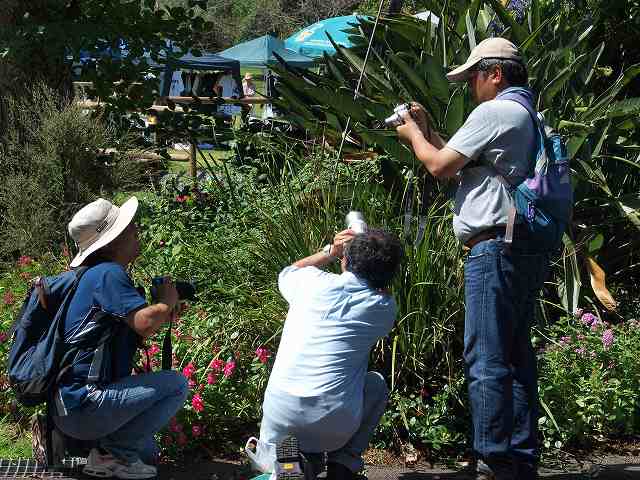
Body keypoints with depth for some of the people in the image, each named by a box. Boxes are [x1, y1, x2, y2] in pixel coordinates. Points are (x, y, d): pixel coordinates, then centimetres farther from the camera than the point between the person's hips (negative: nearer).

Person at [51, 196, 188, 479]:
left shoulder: (100, 275, 18)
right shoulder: (108, 274, -15)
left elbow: (135, 333, 24)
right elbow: (144, 323, -27)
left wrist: (164, 315, 9)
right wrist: (167, 302, -7)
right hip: (81, 405, -11)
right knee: (176, 384, -13)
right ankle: (113, 451, -9)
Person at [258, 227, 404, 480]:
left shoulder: (312, 282, 1)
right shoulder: (384, 308, 0)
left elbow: (287, 273, 27)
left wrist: (330, 251, 29)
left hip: (279, 419, 2)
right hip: (334, 428, -2)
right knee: (377, 384, 28)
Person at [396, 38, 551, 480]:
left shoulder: (493, 112, -9)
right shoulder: (527, 117, 21)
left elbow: (441, 166, -6)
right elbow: (463, 165, 26)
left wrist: (413, 135, 12)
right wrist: (427, 130, 26)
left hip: (496, 248, -10)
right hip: (528, 251, 10)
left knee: (486, 360, -8)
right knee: (517, 356, 13)